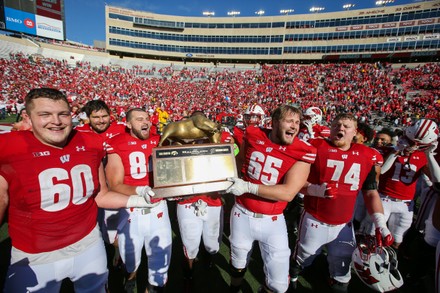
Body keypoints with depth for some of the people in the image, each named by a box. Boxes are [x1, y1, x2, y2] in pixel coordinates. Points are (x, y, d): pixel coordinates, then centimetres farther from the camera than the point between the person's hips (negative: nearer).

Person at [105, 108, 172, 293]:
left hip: (158, 207, 2)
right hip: (131, 210, -2)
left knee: (161, 255, 13)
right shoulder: (117, 144, -10)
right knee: (130, 254, 19)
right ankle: (131, 275, 55)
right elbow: (115, 185, -13)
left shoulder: (159, 141, 1)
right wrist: (139, 191, -30)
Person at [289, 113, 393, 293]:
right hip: (315, 221, -2)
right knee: (299, 261, 21)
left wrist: (381, 224, -2)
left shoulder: (367, 156, 0)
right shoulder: (316, 148, -12)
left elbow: (370, 193, 7)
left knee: (341, 276, 21)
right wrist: (316, 190, -25)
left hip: (344, 225, 3)